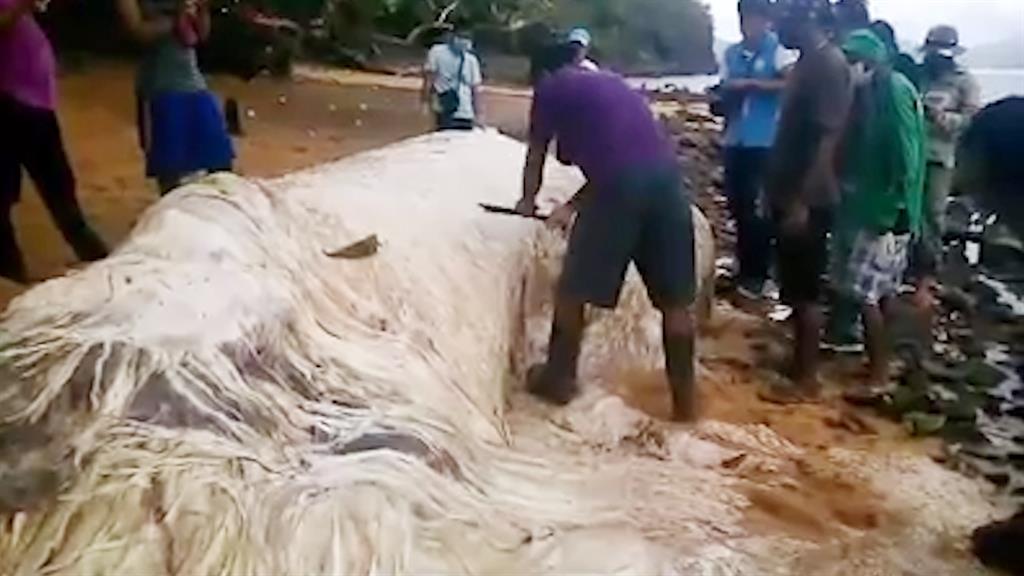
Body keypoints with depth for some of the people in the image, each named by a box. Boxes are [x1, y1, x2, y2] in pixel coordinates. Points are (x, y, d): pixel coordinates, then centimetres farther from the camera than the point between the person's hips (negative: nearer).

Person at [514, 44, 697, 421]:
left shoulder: (550, 88, 17)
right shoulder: (608, 83, 33)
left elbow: (536, 157, 28)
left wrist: (528, 201, 46)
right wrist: (572, 206, 40)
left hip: (621, 182, -6)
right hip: (665, 174, 6)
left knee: (575, 289, 12)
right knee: (674, 296, 12)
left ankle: (558, 379, 25)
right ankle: (685, 397, 20)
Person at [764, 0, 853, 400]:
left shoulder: (829, 64, -16)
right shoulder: (808, 62, 13)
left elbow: (826, 138, -22)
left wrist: (802, 201, -23)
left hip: (807, 201, -9)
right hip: (790, 195, 9)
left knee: (805, 292, -1)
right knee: (795, 290, 15)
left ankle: (806, 379, 10)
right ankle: (800, 364, 26)